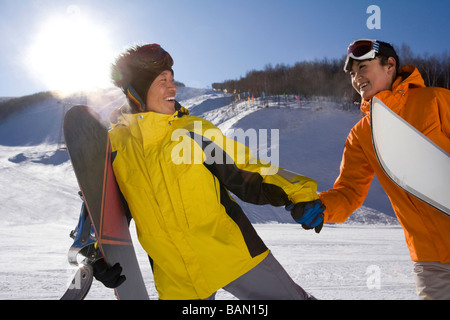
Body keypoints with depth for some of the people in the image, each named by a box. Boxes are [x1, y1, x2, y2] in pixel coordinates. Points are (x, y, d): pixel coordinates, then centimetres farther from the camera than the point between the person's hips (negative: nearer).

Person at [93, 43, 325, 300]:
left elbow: (244, 170, -3)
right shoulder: (113, 146, 1)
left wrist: (297, 193, -15)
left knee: (289, 296, 7)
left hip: (234, 253, 0)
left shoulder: (194, 129, -1)